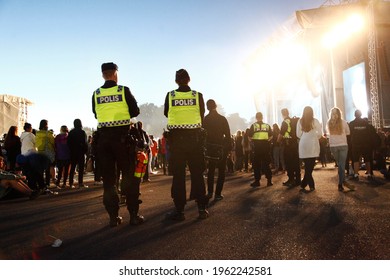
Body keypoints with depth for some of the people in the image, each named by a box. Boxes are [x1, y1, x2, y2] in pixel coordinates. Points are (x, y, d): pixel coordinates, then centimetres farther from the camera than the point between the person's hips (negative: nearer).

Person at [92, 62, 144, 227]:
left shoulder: (96, 94, 3)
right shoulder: (124, 91, -5)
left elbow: (96, 114, 12)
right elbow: (135, 111, 1)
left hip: (104, 136, 2)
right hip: (122, 135, -2)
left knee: (108, 177, 8)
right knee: (129, 175, 5)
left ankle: (113, 216, 10)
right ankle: (133, 215, 6)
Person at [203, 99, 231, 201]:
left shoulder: (204, 120, -1)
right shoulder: (222, 119, -7)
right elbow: (227, 135, -8)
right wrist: (229, 147, 0)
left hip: (209, 147, 3)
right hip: (221, 147, -3)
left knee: (211, 170, 17)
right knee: (221, 171, 4)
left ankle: (210, 192, 19)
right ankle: (218, 194, -2)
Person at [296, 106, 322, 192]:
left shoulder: (300, 121, 1)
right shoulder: (315, 121, -4)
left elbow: (298, 134, 2)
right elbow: (320, 133, -5)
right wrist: (315, 137, 14)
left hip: (303, 144, 2)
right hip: (312, 144, -2)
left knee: (307, 166, 9)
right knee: (310, 166, 2)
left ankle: (311, 185, 10)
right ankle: (303, 184, -1)